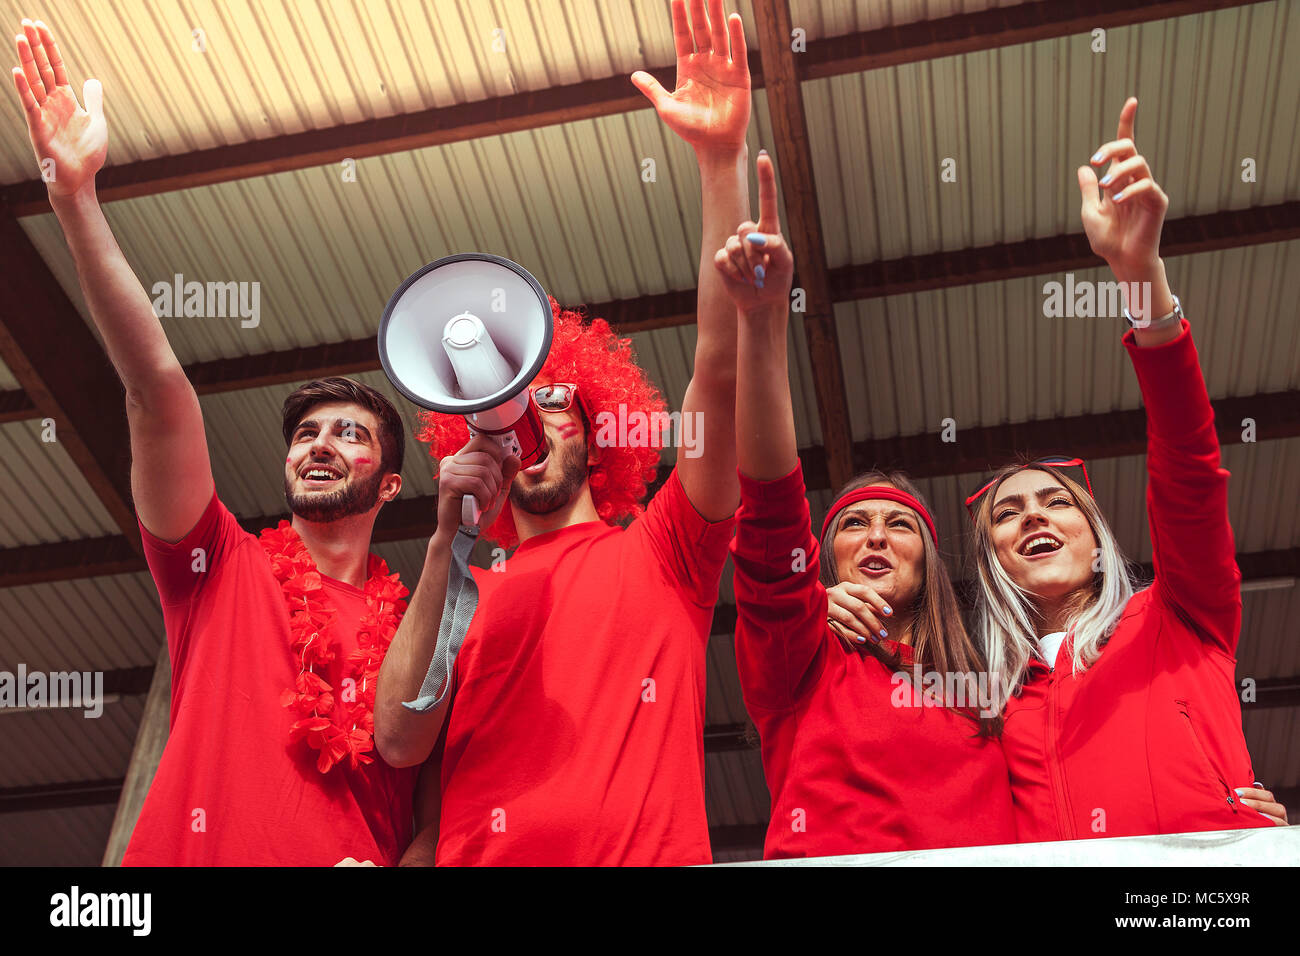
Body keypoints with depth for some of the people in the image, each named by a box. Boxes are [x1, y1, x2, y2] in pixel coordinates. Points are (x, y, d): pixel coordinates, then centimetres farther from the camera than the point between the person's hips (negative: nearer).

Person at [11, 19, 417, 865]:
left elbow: (442, 814, 10)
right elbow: (159, 389, -3)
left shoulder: (415, 627, 9)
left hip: (363, 852, 0)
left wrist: (402, 862, -12)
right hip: (190, 853, 1)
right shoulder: (225, 569, 7)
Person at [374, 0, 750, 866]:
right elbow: (400, 741, 2)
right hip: (479, 854, 1)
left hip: (650, 854, 0)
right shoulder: (461, 593, 17)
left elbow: (720, 369, 0)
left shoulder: (660, 551, 12)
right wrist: (449, 543, -3)